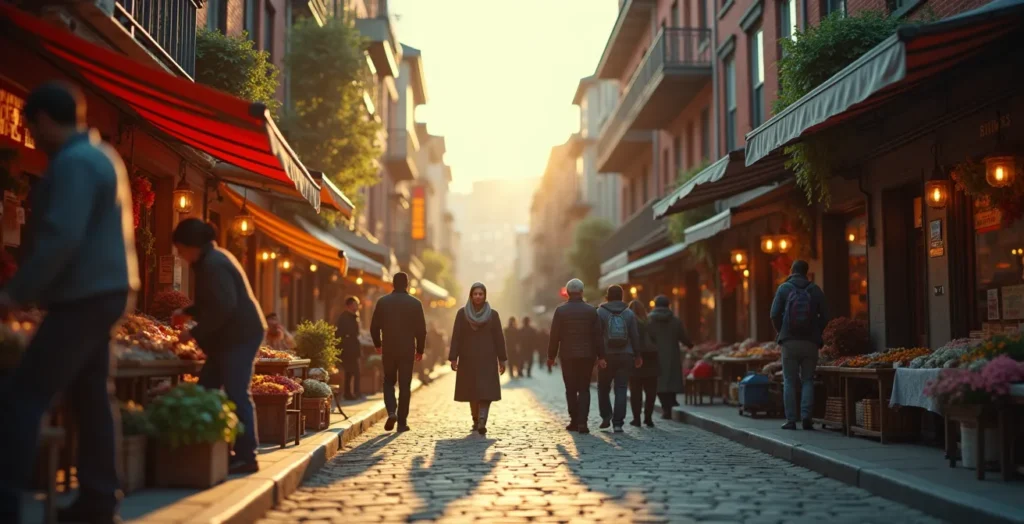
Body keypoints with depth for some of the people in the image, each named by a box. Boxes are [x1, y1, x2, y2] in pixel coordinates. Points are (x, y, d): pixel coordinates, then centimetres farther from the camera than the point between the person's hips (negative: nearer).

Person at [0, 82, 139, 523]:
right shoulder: (100, 155, 17)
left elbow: (60, 238, -24)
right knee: (91, 396, 13)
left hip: (85, 296, -10)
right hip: (103, 290, 10)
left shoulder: (73, 162, -15)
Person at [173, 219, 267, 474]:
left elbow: (223, 307, -24)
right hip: (231, 337, 11)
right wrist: (186, 312, 23)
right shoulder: (213, 259, 17)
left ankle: (246, 457, -6)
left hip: (239, 337, -11)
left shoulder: (213, 264, -17)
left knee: (237, 395, -9)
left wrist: (194, 333, -18)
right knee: (205, 392, 10)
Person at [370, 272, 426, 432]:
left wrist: (377, 344, 18)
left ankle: (391, 411, -6)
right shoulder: (415, 303, -3)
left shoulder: (382, 302, -1)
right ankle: (402, 422, 5)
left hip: (388, 349, 1)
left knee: (389, 382, 16)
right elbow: (421, 329, -3)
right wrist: (420, 350, 8)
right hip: (407, 350, -1)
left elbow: (374, 327, 2)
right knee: (404, 385, 5)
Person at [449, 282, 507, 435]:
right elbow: (456, 337, -2)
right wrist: (453, 358, -7)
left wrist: (502, 360, 0)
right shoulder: (462, 313, 1)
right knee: (472, 391, 8)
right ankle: (477, 420, 22)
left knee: (486, 391, -12)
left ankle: (481, 422, -21)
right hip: (468, 358, 1)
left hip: (487, 359, -1)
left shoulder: (493, 314, 1)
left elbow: (499, 338, 2)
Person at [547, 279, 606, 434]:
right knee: (584, 389, 5)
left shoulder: (560, 310, -3)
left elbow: (554, 336, -3)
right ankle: (582, 421, -9)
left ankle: (574, 421, 8)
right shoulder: (591, 310, 0)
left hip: (567, 356, -1)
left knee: (571, 389, 9)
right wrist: (600, 357, 2)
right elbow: (598, 335, -1)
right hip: (587, 356, 1)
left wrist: (551, 356, 5)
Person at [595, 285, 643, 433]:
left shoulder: (600, 312, -2)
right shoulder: (629, 313, 4)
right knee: (621, 389, 2)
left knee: (603, 388, 16)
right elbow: (635, 336, 3)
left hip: (606, 356, -1)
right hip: (625, 356, 1)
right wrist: (637, 355, 12)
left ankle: (606, 417, 7)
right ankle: (617, 423, -3)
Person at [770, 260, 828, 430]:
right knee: (807, 380, 8)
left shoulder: (784, 288, -1)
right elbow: (824, 316, 0)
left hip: (790, 341, -1)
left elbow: (775, 314, -6)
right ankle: (806, 416, -5)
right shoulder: (815, 289, 2)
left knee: (789, 381, 5)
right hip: (810, 342, 1)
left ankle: (791, 420, 1)